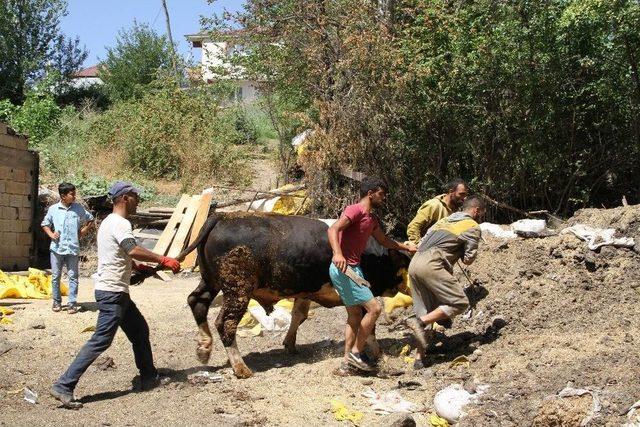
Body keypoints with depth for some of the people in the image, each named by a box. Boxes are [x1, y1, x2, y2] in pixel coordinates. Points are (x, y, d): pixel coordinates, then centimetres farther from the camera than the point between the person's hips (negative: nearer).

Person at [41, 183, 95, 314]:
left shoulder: (79, 208, 2)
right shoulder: (53, 209, 2)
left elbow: (91, 220, 14)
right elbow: (45, 224, 14)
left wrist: (83, 232, 3)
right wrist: (50, 234, -3)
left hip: (73, 248, 0)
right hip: (57, 248, 0)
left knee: (73, 276, -1)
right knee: (55, 276, 7)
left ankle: (72, 303, 2)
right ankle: (56, 301, 19)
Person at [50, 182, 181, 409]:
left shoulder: (110, 222, 17)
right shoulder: (120, 224, -15)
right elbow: (133, 251, -29)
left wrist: (138, 267, 24)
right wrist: (163, 260, -25)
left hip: (117, 292, 11)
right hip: (112, 293, -11)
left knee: (140, 331, 19)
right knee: (100, 341, -11)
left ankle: (149, 378, 29)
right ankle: (64, 386, -9)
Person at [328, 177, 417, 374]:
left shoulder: (371, 219, 16)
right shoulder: (355, 210, -13)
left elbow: (384, 241, 33)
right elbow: (333, 229, -27)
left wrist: (407, 247, 38)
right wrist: (337, 253, -43)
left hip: (353, 269, 10)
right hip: (343, 269, -10)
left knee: (355, 316, 13)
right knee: (374, 308, -11)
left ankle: (347, 362, 17)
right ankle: (357, 352, 0)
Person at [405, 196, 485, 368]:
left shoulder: (445, 219, 29)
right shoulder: (473, 227, 8)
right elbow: (468, 259, 2)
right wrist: (460, 253, 24)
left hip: (414, 263, 8)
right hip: (431, 265, -8)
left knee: (426, 312, 12)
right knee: (460, 303, -5)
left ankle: (420, 357, 8)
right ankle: (419, 321, -17)